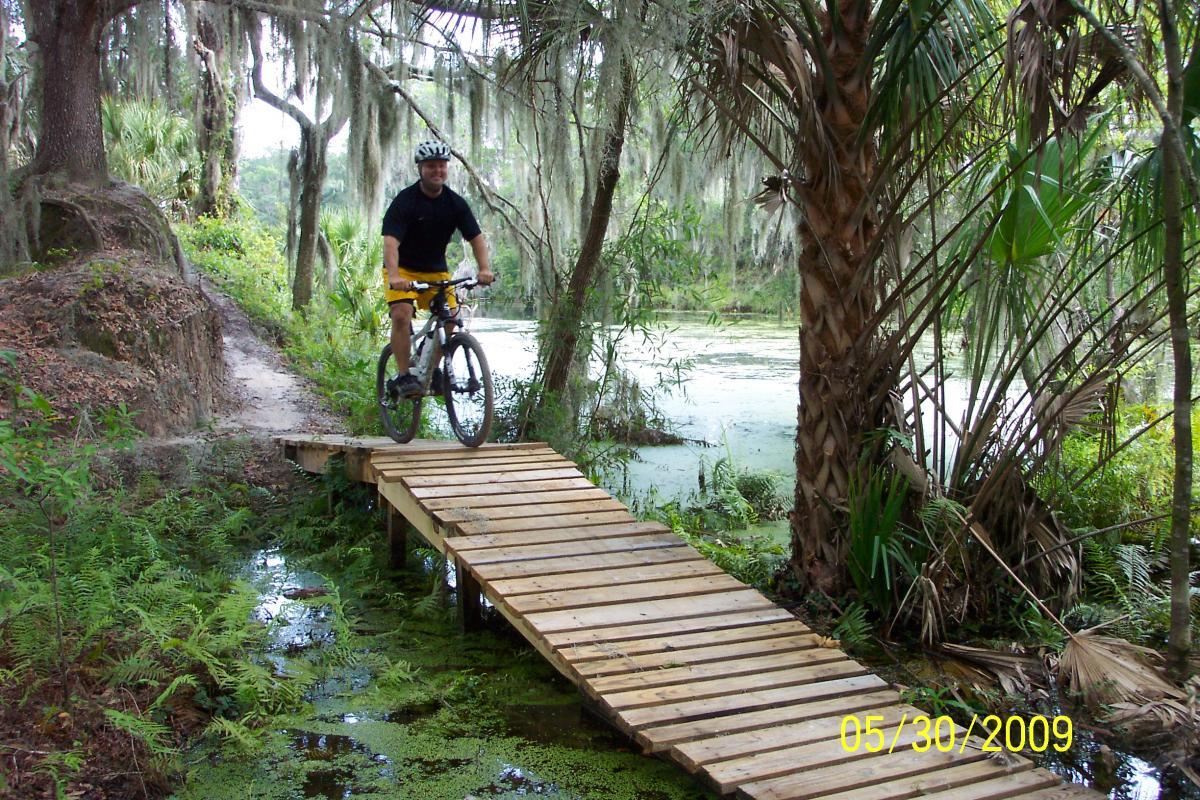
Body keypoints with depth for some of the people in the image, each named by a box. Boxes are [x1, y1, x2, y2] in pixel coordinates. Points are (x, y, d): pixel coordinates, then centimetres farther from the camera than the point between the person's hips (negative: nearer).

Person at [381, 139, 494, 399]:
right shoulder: (405, 200, -18)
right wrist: (394, 275, -46)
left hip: (436, 270, 4)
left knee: (450, 317, -9)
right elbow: (390, 241, -30)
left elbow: (476, 237, -9)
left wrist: (485, 269, -27)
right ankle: (402, 376, -16)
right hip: (403, 270, -4)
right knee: (402, 314, -23)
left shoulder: (455, 203, -5)